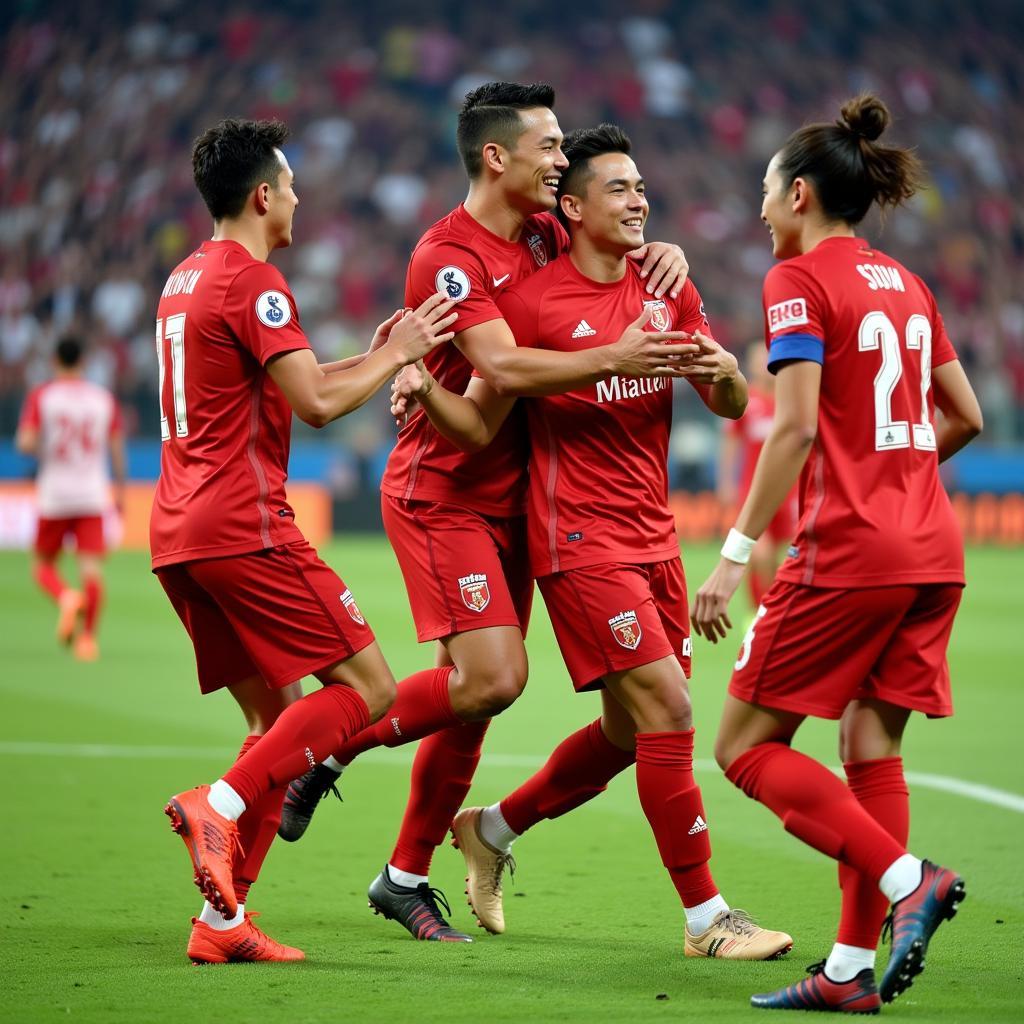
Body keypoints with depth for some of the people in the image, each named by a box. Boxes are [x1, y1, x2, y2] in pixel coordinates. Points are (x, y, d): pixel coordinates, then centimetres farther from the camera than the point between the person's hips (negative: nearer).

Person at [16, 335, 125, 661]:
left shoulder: (41, 396, -2)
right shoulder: (104, 398, 5)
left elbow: (25, 443, -12)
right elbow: (117, 449, 5)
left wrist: (40, 452, 10)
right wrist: (120, 490, 15)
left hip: (54, 496, -1)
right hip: (93, 496, 1)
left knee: (43, 565, 11)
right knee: (91, 568, -1)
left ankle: (66, 597, -18)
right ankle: (87, 636, -10)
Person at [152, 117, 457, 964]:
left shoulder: (187, 278, 20)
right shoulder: (252, 280, -9)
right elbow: (316, 404, -16)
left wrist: (374, 359, 23)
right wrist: (395, 356, -2)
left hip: (177, 535, 9)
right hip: (244, 526, -9)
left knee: (279, 717, 11)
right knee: (367, 689, -6)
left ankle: (223, 920, 5)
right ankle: (220, 806, -20)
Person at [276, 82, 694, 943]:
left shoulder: (543, 233, 7)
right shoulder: (448, 256, -17)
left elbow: (613, 254, 23)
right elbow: (502, 367, -29)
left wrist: (664, 254, 0)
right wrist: (610, 359, -35)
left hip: (508, 500, 8)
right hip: (441, 497, -7)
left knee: (475, 691, 6)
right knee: (492, 678, -19)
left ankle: (407, 874, 18)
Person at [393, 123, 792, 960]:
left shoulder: (667, 288, 8)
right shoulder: (532, 301, -9)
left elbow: (732, 406, 6)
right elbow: (479, 425, -6)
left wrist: (723, 370, -17)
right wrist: (424, 389, -27)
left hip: (652, 537, 7)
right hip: (579, 539, -7)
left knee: (629, 732, 13)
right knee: (667, 712, -13)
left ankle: (493, 829, 35)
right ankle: (706, 917, -5)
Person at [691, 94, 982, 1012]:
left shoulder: (800, 281, -6)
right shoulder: (904, 284, 15)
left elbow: (795, 427, -17)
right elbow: (965, 418, 19)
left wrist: (736, 555, -17)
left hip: (848, 551, -8)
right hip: (933, 549, 8)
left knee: (748, 747, 0)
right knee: (871, 745, 8)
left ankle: (908, 878, -15)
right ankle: (852, 969, 3)